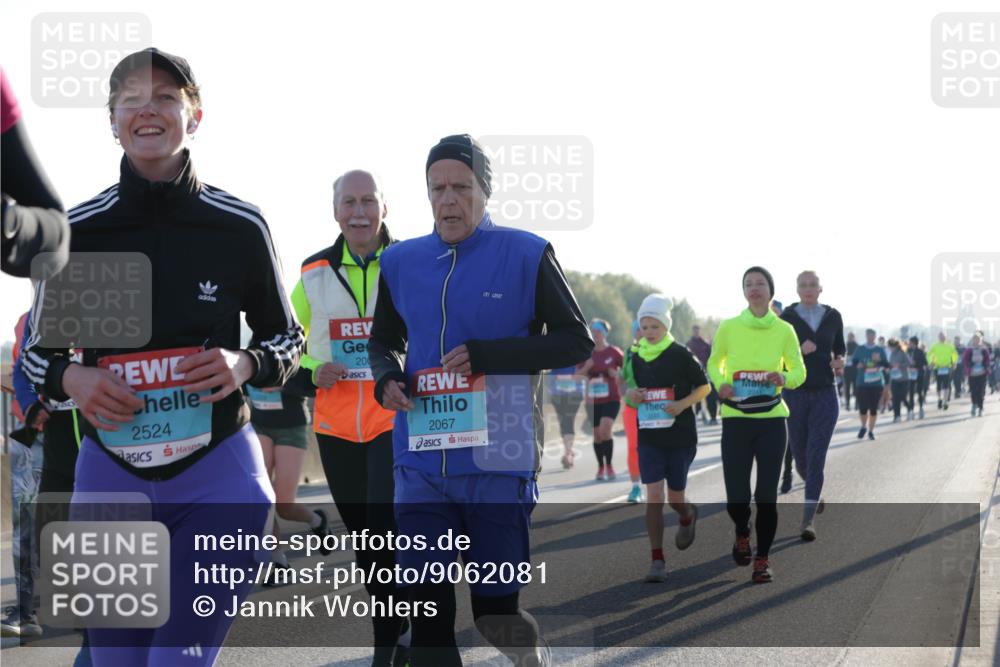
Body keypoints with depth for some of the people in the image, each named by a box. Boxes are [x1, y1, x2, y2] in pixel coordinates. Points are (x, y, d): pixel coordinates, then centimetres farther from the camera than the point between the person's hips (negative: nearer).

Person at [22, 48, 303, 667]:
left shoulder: (241, 227, -2)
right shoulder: (76, 231, 1)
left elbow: (287, 337, 9)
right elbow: (38, 350, 11)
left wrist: (244, 365, -13)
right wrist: (70, 378, -11)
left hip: (217, 473, -2)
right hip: (109, 475, 2)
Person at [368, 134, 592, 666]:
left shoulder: (527, 255, -3)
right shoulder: (400, 263, 8)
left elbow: (576, 342, -3)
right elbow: (383, 340, 23)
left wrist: (485, 356, -14)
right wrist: (387, 375, -1)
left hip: (499, 461, -3)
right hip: (422, 459, 3)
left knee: (495, 612, 5)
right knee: (427, 612, -2)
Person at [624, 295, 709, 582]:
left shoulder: (680, 354, -7)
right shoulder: (636, 357, 5)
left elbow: (704, 386, -1)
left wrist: (682, 404, -16)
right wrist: (631, 393, -4)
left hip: (681, 437, -2)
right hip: (648, 438, 2)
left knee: (675, 498, 7)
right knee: (654, 496, -10)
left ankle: (687, 517, 45)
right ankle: (657, 560, -7)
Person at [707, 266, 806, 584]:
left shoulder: (784, 330, 0)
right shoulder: (729, 328, 0)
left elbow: (799, 370, 7)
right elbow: (714, 364, 11)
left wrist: (785, 379, -15)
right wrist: (720, 384, -10)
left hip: (772, 420, 0)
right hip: (736, 420, 0)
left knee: (767, 495, -2)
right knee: (736, 497, -2)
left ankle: (763, 559, 15)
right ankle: (742, 535, 33)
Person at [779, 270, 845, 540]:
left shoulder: (833, 316, 3)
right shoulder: (786, 318, -4)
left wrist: (840, 361, -4)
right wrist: (798, 351, -24)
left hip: (825, 394, 0)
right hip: (794, 393, 0)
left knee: (816, 457, -10)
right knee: (800, 455, 10)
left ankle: (808, 520, -11)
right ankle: (815, 491, 43)